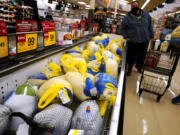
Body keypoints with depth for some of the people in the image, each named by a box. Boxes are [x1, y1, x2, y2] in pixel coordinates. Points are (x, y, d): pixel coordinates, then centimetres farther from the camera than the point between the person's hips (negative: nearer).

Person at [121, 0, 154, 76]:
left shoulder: (146, 15, 5)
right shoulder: (127, 17, -4)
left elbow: (150, 26, 13)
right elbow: (123, 28, 3)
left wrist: (151, 35, 12)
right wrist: (126, 37, -7)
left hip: (144, 41, 3)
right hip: (132, 41, -3)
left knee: (142, 55, 15)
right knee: (131, 56, 7)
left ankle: (139, 67, 40)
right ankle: (129, 68, 30)